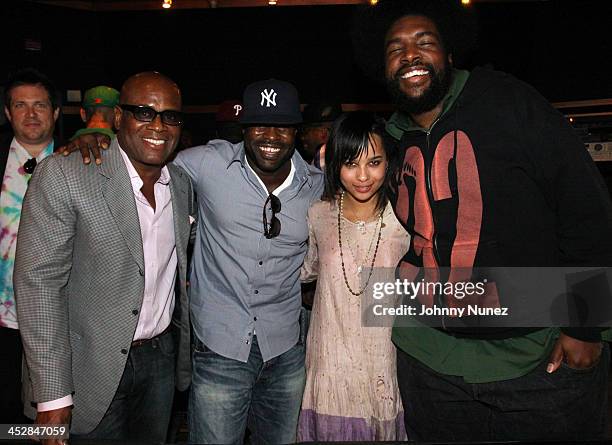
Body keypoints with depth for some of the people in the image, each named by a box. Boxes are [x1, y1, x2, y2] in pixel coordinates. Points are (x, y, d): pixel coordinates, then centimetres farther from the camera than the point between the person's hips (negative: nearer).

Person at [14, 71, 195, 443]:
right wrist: (52, 395, -18)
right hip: (94, 367, -5)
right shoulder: (63, 175, -17)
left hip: (162, 357, 5)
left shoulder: (183, 182, 1)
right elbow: (40, 283, -18)